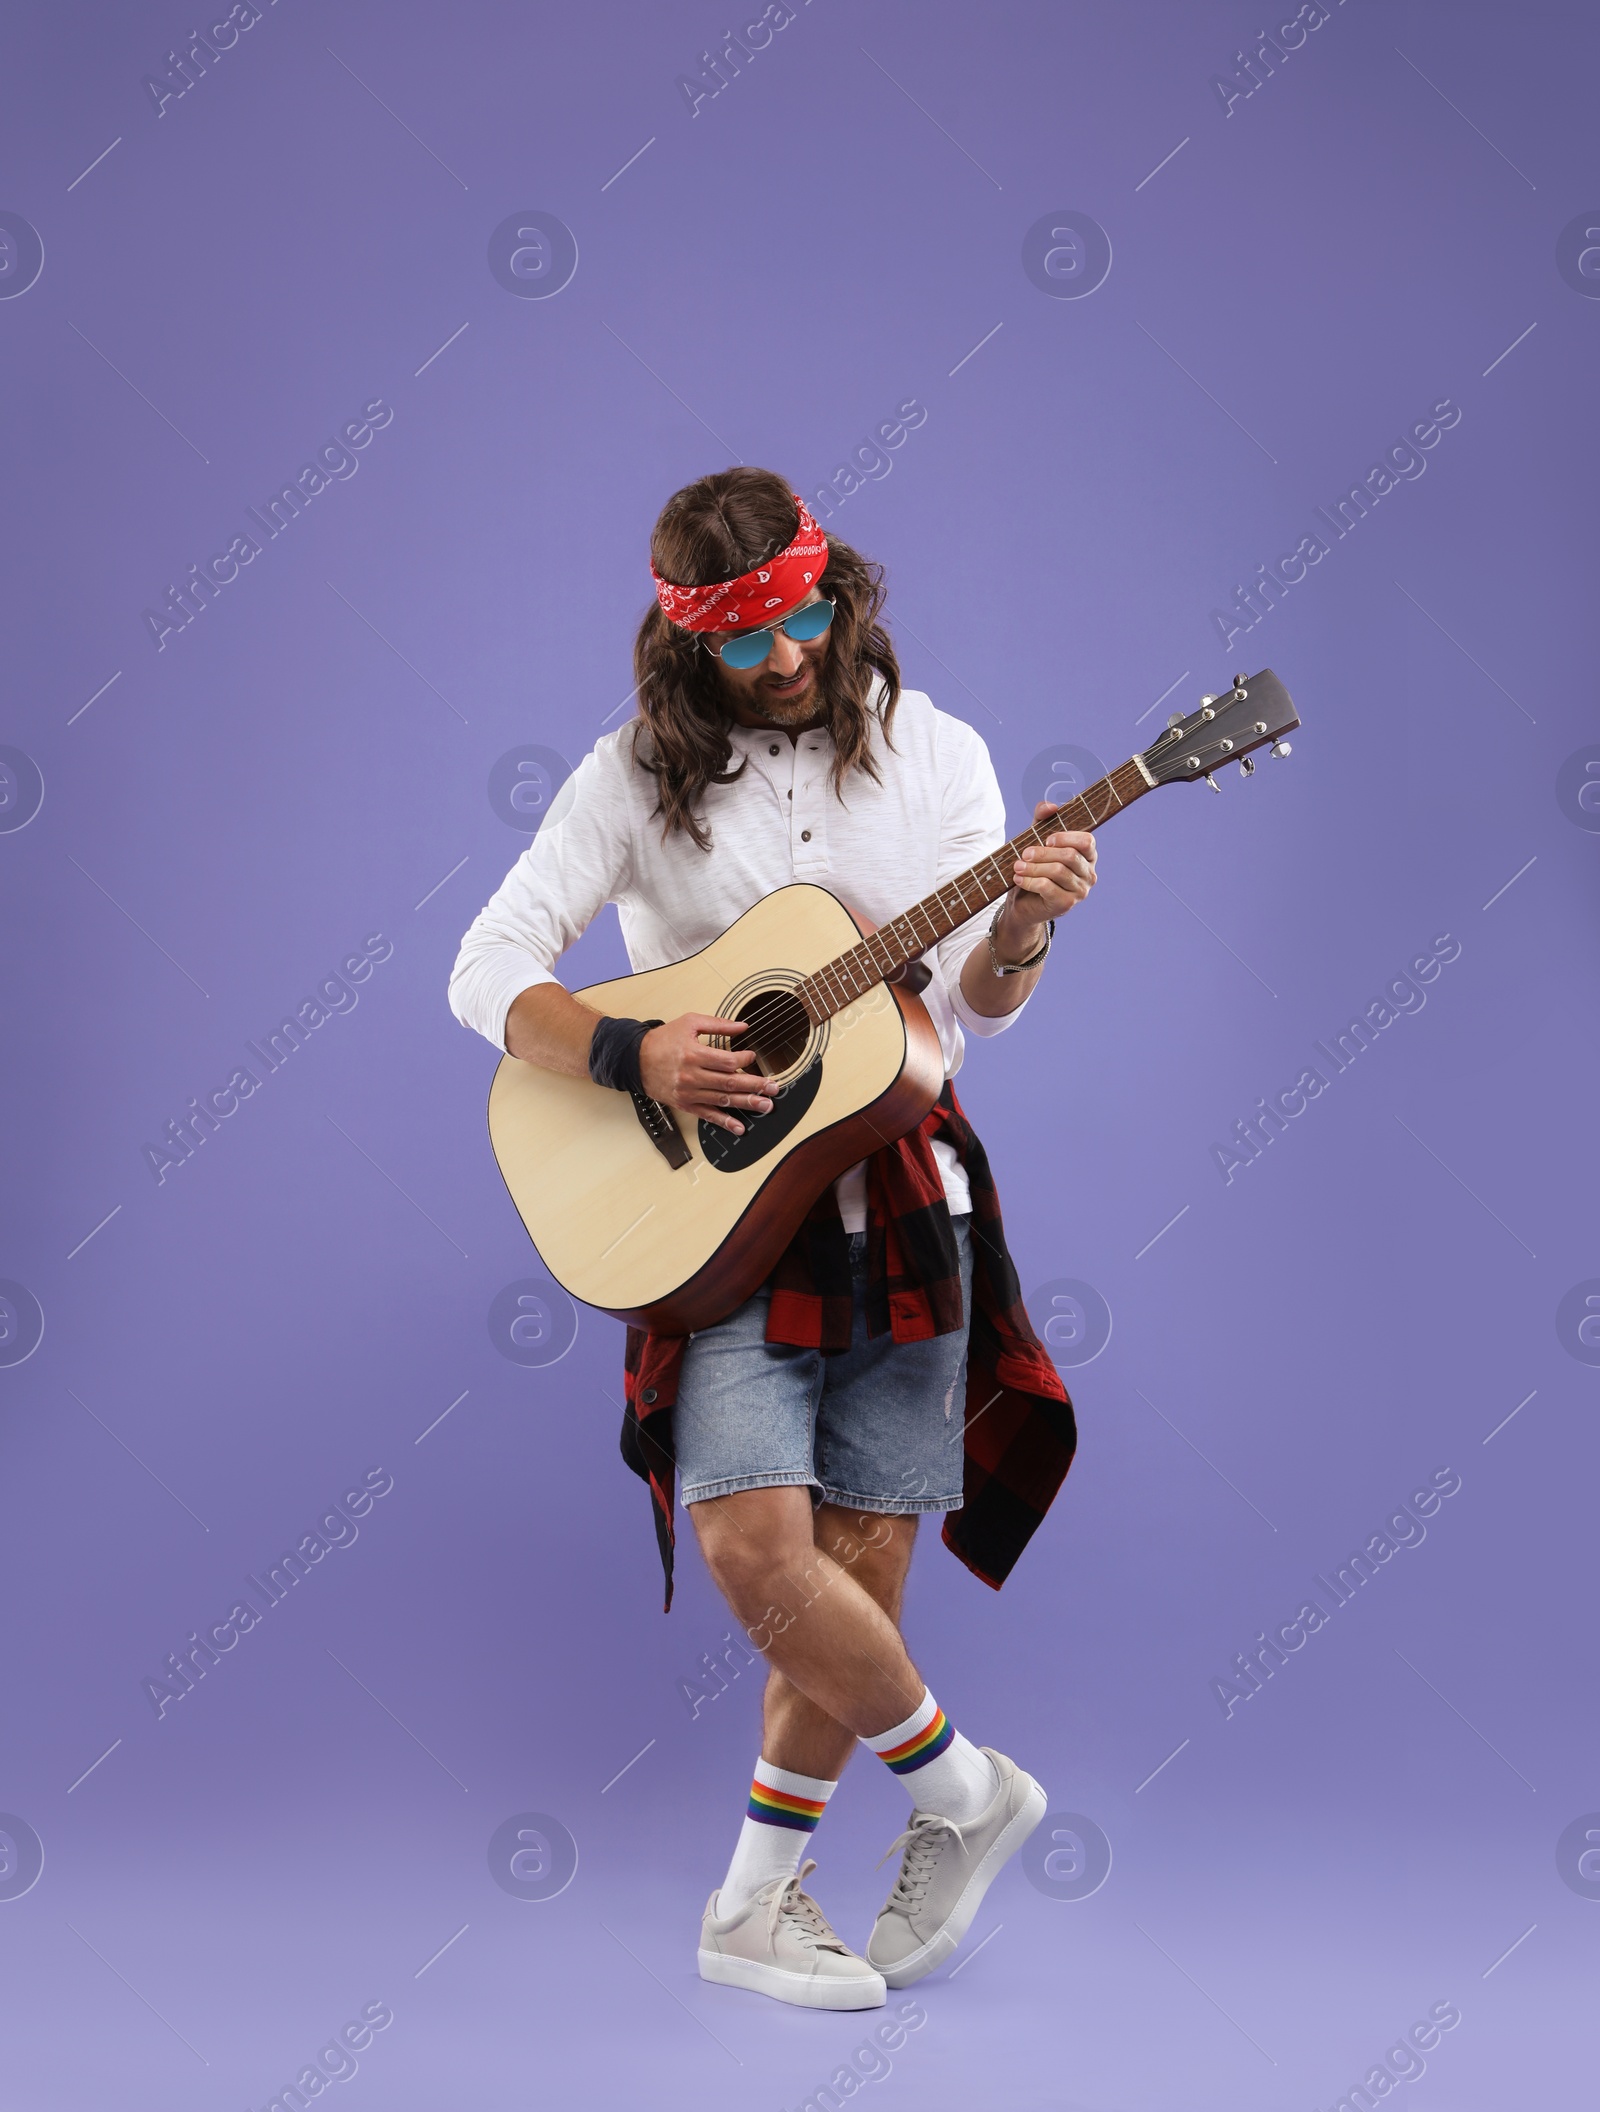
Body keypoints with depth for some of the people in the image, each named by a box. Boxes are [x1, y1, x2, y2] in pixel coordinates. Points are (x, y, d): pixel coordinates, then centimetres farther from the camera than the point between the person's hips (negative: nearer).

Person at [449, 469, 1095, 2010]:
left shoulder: (932, 753, 5)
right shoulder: (640, 776, 0)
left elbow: (975, 1008, 1)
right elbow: (487, 973, -3)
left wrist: (1017, 936, -21)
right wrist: (636, 1057, -18)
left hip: (900, 1199, 2)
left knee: (860, 1570, 1)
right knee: (756, 1549, -17)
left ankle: (753, 1905, 19)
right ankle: (966, 1793, 9)